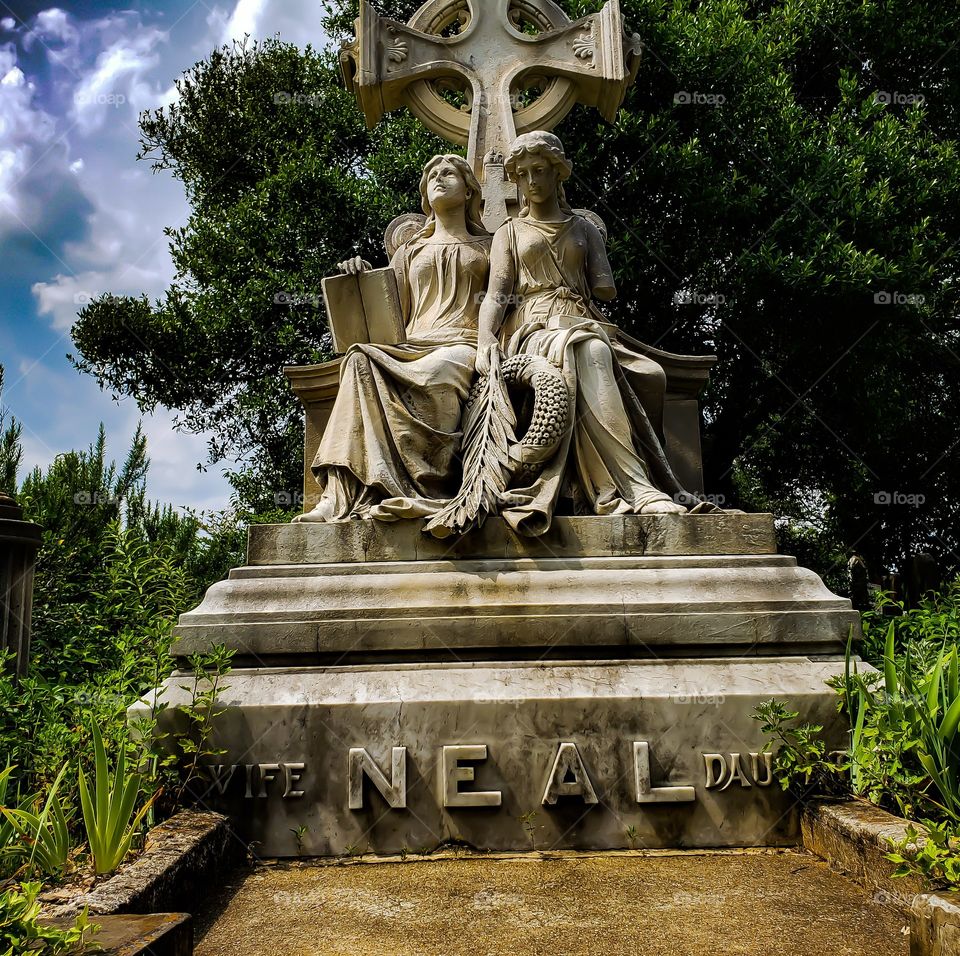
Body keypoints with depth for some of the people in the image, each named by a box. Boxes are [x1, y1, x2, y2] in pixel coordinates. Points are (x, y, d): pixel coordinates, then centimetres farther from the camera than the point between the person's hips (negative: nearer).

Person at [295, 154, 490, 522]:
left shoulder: (487, 247, 24)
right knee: (361, 362, -33)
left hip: (464, 346, -2)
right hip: (413, 347, 2)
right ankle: (343, 494, -43)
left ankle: (424, 492, -43)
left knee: (432, 375, -40)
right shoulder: (410, 251, 30)